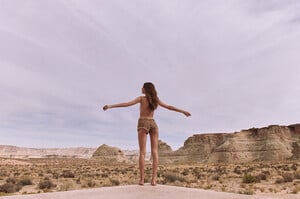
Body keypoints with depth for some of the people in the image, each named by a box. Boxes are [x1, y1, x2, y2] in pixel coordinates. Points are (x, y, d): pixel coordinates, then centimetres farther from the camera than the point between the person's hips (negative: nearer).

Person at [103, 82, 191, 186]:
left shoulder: (141, 98, -2)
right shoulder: (156, 99, 8)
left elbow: (127, 104, -12)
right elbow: (169, 107, 12)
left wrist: (111, 106, -12)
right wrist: (183, 111, 22)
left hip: (143, 124, -3)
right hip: (153, 124, 3)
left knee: (142, 152, -5)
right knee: (155, 152, -2)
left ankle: (141, 179, -10)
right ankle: (154, 179, -8)